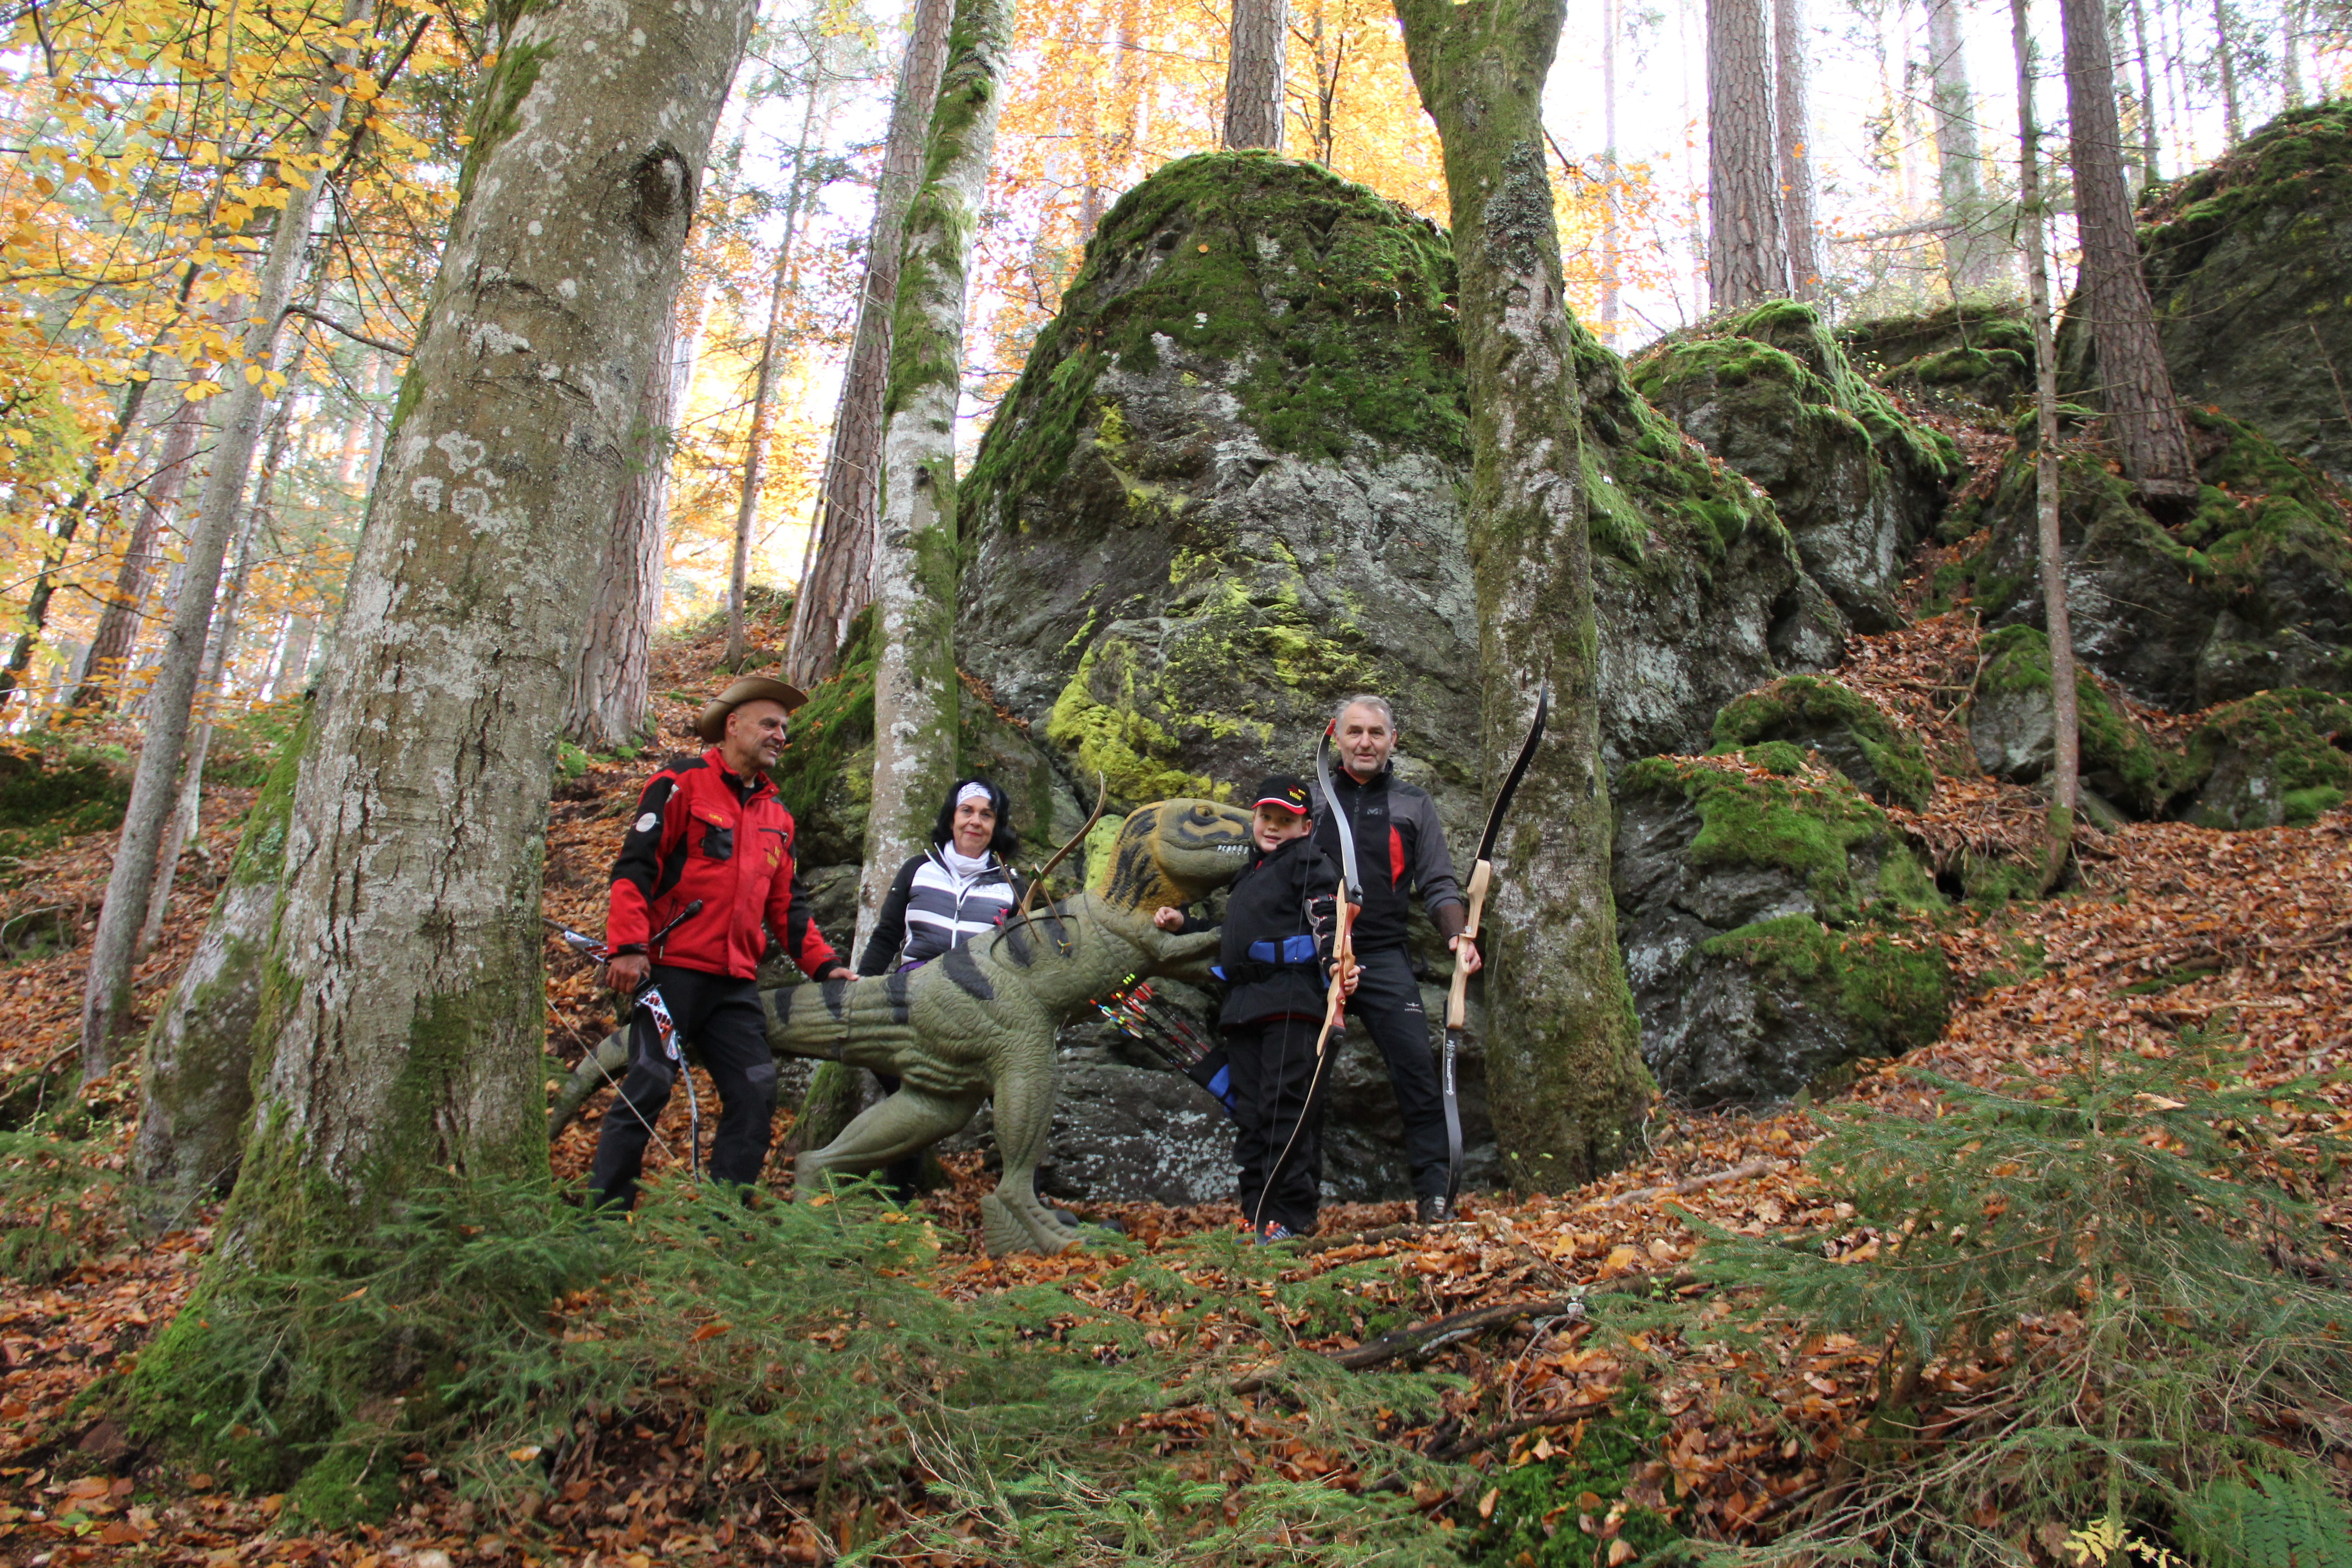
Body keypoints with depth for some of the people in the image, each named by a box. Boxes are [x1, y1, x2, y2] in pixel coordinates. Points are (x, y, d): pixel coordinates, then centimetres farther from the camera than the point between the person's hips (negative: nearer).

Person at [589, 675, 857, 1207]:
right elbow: (635, 865, -8)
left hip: (736, 984, 7)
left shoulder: (776, 816, 20)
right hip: (670, 970, -6)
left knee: (756, 1092, 0)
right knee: (647, 1089, -7)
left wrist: (823, 964, 12)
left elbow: (786, 905, 23)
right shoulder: (683, 783, -1)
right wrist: (628, 946, -18)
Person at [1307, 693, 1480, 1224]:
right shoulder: (1311, 799, 13)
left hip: (1383, 960, -1)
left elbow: (1439, 884, 8)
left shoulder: (1413, 805, 11)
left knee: (1416, 1071, -10)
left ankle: (1432, 1194, -2)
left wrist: (1458, 934, -9)